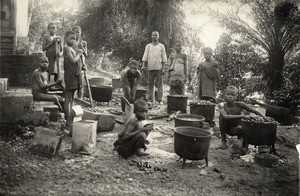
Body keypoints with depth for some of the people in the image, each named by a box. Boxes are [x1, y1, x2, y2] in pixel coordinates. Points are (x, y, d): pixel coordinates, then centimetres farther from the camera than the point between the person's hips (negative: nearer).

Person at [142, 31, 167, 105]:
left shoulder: (161, 46, 10)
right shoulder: (148, 46, 13)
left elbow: (164, 57, 7)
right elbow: (145, 56, 8)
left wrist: (163, 68, -1)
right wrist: (144, 65, -4)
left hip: (159, 68, -1)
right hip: (150, 68, 1)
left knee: (159, 84, -4)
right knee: (150, 84, 2)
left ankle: (159, 100, -2)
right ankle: (150, 100, 7)